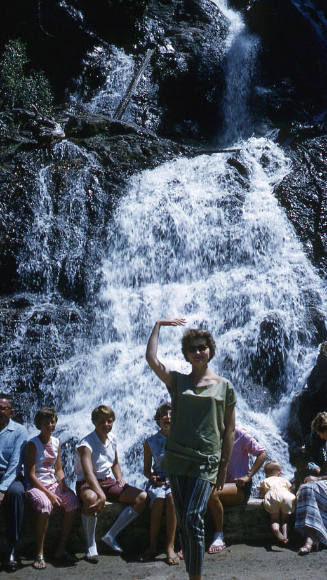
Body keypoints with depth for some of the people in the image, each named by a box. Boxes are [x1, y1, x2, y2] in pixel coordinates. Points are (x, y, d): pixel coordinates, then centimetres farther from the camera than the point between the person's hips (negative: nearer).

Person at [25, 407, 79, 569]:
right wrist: (48, 493, -19)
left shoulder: (56, 442, 11)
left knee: (72, 500, -22)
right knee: (45, 504, -36)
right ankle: (39, 554, -23)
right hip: (36, 486, -6)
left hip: (53, 483, 6)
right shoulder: (33, 444, -8)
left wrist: (63, 486, -3)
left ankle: (61, 549, -12)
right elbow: (30, 475, -12)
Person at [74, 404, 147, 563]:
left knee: (142, 497, -11)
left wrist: (120, 479, 3)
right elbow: (88, 472, -34)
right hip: (87, 484, -7)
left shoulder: (112, 439, 6)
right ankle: (91, 546, -21)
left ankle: (110, 536, -4)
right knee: (91, 498, -43)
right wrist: (101, 494, -47)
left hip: (108, 481, 7)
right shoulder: (86, 444, -18)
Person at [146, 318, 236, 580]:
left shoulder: (224, 386, 7)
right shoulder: (177, 381, 10)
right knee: (183, 523, 7)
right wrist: (158, 325, 6)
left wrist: (224, 465, 3)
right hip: (177, 459, 3)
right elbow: (152, 359, -3)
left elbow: (229, 428, 7)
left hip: (206, 461, -3)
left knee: (192, 520, -13)